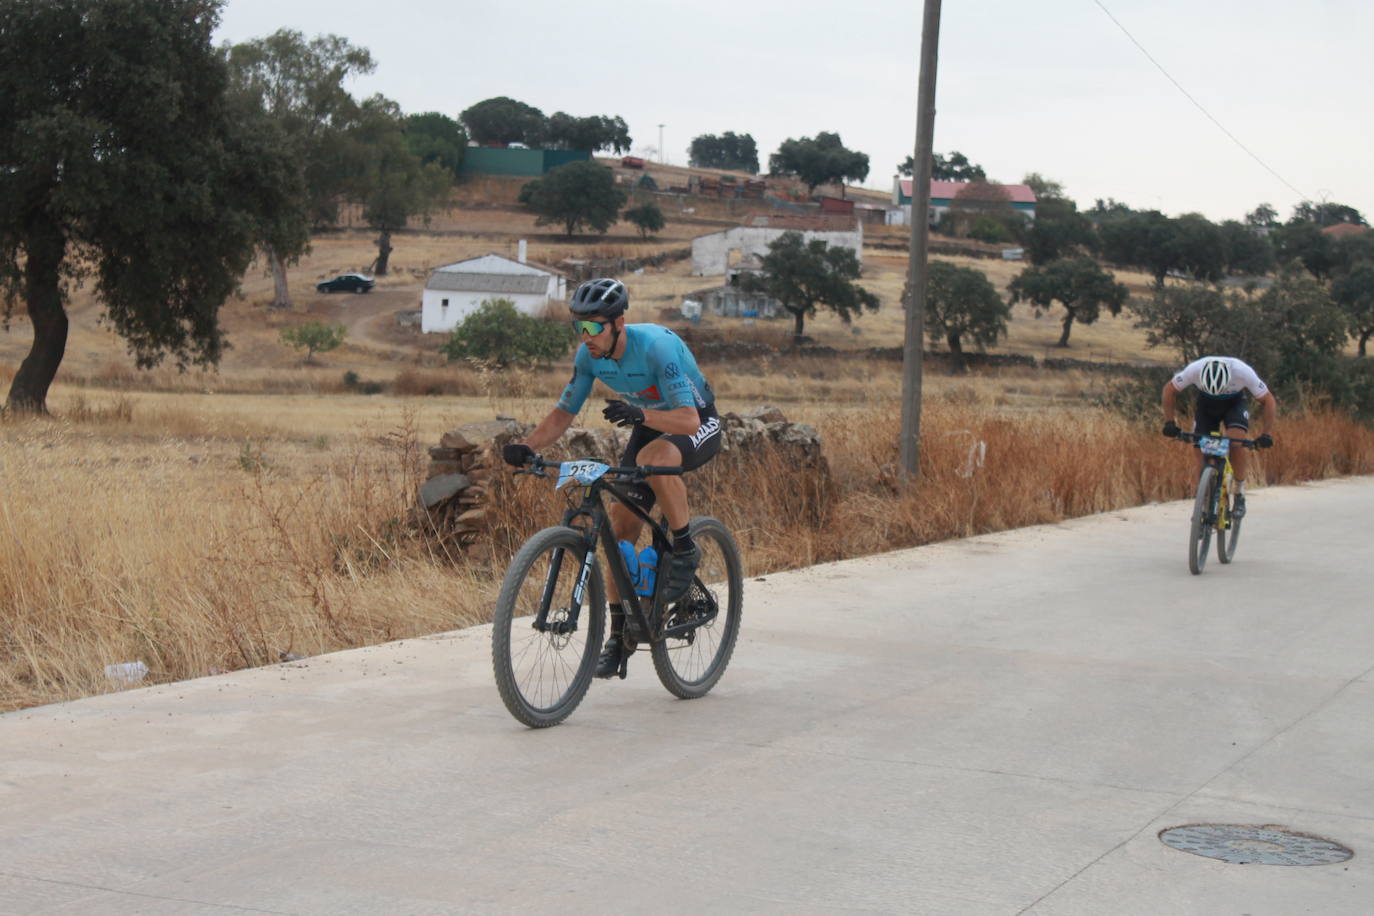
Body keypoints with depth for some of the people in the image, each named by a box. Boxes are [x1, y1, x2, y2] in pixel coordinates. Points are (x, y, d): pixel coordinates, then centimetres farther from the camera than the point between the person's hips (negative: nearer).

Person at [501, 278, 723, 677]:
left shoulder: (656, 346, -33)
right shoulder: (590, 355, -14)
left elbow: (687, 419, -39)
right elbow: (563, 413, -6)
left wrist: (640, 413, -56)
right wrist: (527, 447, -25)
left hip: (699, 423, -6)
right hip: (650, 427, 6)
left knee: (653, 458, -39)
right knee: (621, 524, -5)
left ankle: (684, 549, -17)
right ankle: (620, 633, 6)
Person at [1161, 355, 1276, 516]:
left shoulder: (1243, 372, -37)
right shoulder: (1194, 370, -35)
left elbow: (1268, 400, -24)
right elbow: (1169, 389, -17)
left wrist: (1267, 434, -32)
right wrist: (1169, 423, -24)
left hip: (1236, 402, -2)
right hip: (1206, 403, 2)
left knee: (1236, 441, -27)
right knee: (1201, 449, -11)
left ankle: (1240, 495, -10)